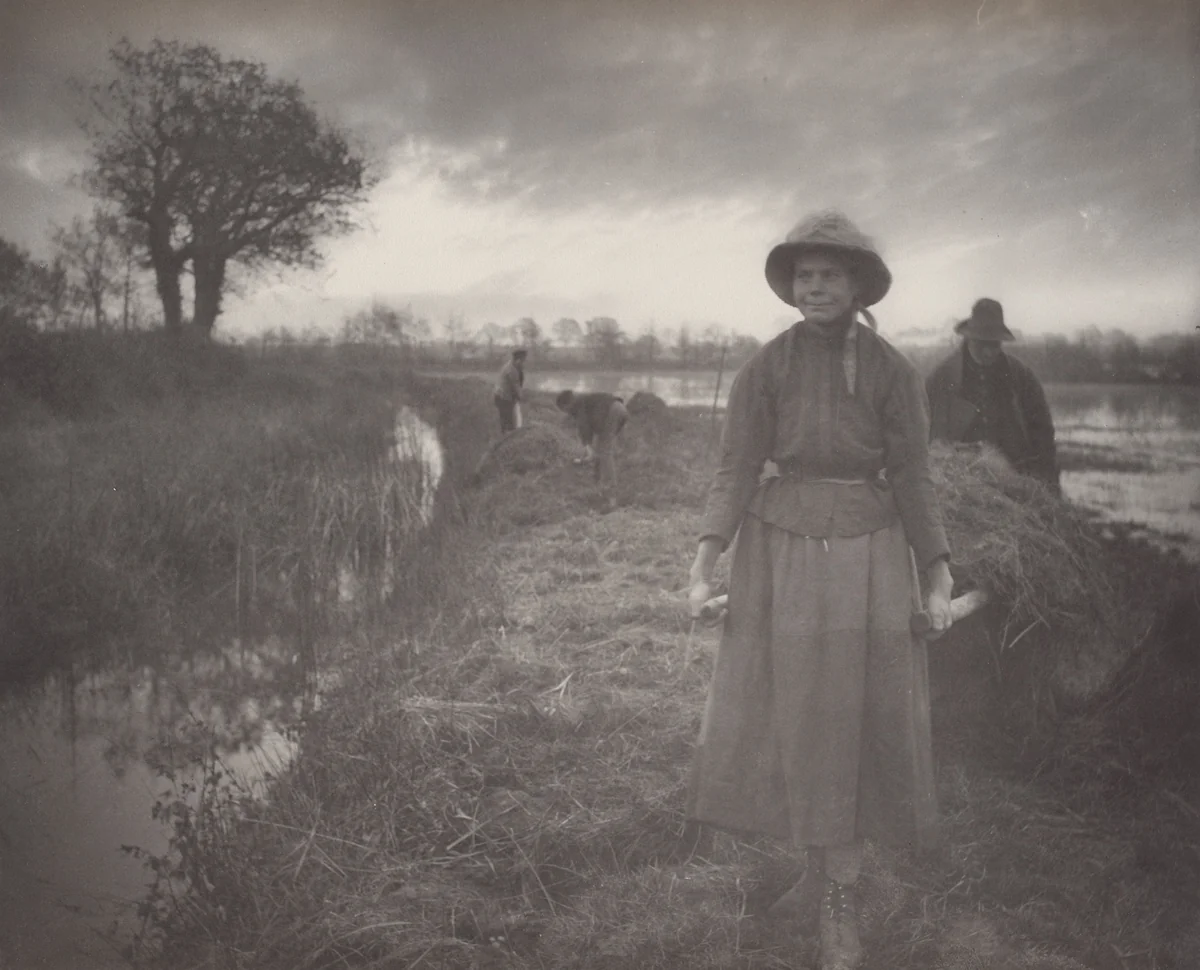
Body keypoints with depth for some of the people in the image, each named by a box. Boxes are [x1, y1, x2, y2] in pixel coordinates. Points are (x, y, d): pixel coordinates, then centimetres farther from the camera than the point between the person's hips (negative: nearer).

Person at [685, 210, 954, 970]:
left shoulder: (893, 370, -3)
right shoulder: (767, 367, -2)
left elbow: (914, 478, -2)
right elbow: (736, 469, -3)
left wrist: (940, 578, -6)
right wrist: (705, 564, -11)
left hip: (868, 551, 0)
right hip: (782, 545, 1)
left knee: (861, 716, 4)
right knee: (796, 713, 6)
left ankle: (841, 902, 17)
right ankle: (839, 892, 26)